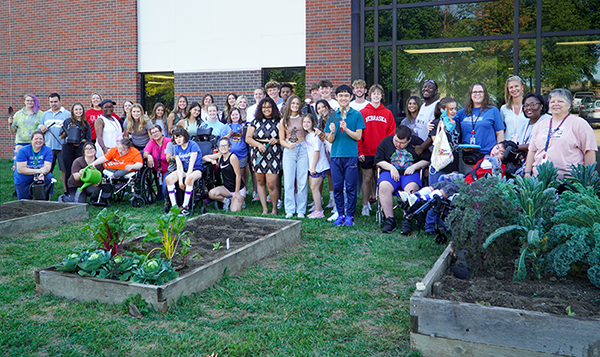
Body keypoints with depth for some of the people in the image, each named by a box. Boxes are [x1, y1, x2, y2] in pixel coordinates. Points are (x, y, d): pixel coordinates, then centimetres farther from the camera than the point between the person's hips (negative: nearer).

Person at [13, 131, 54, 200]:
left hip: (39, 178, 1)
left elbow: (47, 167, -19)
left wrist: (42, 174, -42)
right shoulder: (23, 151, -13)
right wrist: (38, 171, -29)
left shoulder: (47, 150, -8)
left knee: (49, 177, -31)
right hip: (23, 182, -1)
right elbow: (20, 169, -20)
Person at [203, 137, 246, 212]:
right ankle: (226, 200, 5)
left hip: (239, 188, -5)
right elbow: (204, 157, 10)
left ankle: (240, 201, 13)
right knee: (211, 194, -22)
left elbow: (238, 175, -17)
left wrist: (237, 192, -17)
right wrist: (211, 160, -12)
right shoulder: (220, 155, 1)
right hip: (226, 188, 5)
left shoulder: (232, 157, -17)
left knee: (234, 210, -20)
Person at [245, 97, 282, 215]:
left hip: (273, 156, -3)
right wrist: (258, 144, -11)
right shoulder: (256, 121, 7)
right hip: (258, 155, 3)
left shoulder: (278, 122, 4)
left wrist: (277, 140, -12)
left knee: (271, 184, -8)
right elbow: (248, 138, 5)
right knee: (260, 182, 7)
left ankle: (274, 208, 12)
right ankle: (264, 209, 17)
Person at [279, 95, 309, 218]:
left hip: (303, 149, 0)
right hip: (289, 152, 0)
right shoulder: (283, 121, 9)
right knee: (289, 181, -1)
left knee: (302, 181, 1)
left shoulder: (303, 118, 9)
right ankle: (290, 210, 9)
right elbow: (281, 140, 9)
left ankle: (301, 210, 10)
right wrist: (289, 145, -10)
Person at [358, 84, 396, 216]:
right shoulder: (363, 113, 4)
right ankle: (365, 205, 14)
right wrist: (360, 151, -6)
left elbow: (392, 132, 5)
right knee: (367, 178, 4)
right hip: (367, 153, -1)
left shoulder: (387, 113, 7)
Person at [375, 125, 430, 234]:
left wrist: (414, 166, -8)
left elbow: (427, 160, 7)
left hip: (410, 173, -1)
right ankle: (389, 220, -25)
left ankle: (407, 220, -26)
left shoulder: (417, 142, 4)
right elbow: (378, 161, 7)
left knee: (411, 188, -35)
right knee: (384, 187, -33)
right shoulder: (386, 142, 5)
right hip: (390, 172, 1)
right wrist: (391, 168, -8)